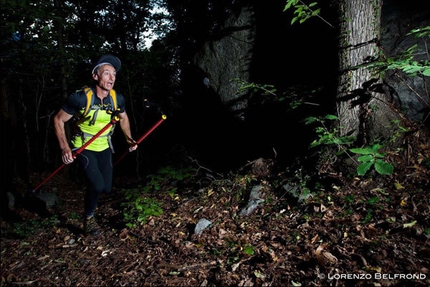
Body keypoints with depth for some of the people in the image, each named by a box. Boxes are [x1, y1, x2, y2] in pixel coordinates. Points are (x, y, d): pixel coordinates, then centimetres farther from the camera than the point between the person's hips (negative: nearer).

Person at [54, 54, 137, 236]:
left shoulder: (117, 99, -12)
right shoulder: (81, 97, -25)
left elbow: (123, 118, 10)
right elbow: (58, 120, -14)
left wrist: (129, 139, 0)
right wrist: (65, 148, -21)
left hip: (104, 147, 4)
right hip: (84, 147, -4)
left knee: (106, 188, 4)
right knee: (97, 185, -22)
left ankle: (91, 189, 41)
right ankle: (88, 217, 8)